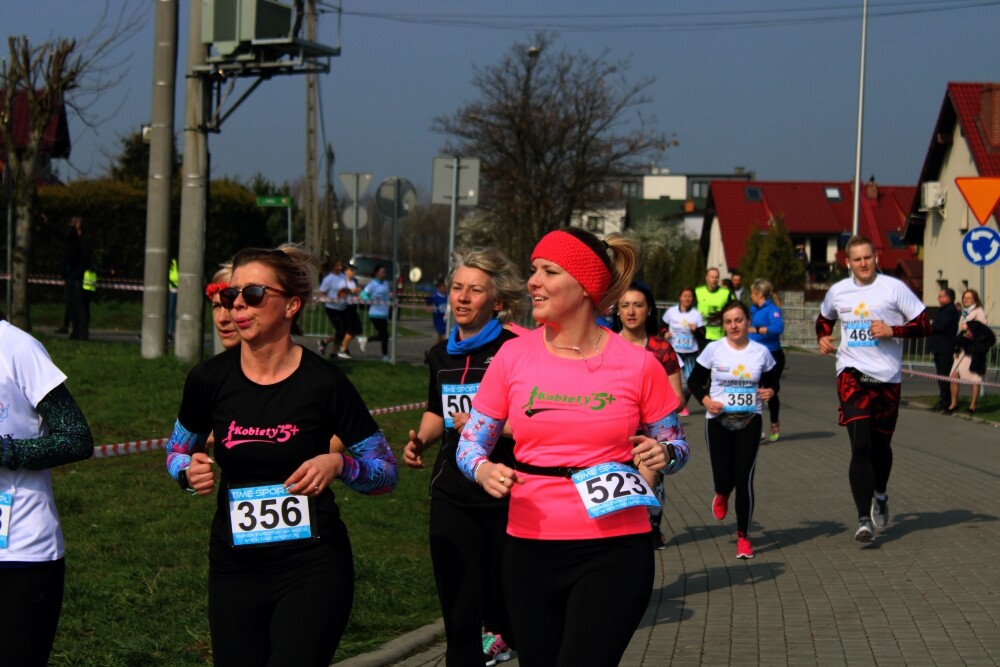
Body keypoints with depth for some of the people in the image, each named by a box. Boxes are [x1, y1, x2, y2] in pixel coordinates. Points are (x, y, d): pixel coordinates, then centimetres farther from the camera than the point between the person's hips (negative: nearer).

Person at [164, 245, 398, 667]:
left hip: (312, 567, -3)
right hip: (234, 567, 3)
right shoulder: (209, 379, -2)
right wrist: (189, 471, -7)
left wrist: (337, 464, -21)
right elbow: (176, 451, 16)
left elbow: (386, 470, -1)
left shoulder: (324, 383, -9)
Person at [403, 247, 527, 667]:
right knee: (458, 613, 3)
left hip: (505, 498, -5)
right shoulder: (442, 356, 10)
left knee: (502, 598, 10)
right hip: (452, 495, 5)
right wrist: (420, 440, 7)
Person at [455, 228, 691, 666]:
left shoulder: (637, 364, -5)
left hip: (614, 551, -3)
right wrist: (484, 471, -15)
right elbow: (470, 444, 6)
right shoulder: (513, 356, -1)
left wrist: (662, 454, -14)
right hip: (529, 549, 3)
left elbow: (676, 446, 8)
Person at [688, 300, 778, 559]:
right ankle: (722, 496, 39)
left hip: (749, 421, 0)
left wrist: (770, 392, -9)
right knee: (723, 479, -3)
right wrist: (706, 400, -13)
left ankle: (743, 536, 6)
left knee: (744, 478, -8)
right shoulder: (713, 350, -3)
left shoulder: (761, 352, 1)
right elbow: (695, 381, 5)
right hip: (718, 421, 0)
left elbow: (771, 382, 14)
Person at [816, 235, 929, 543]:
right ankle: (864, 519, -17)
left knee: (880, 445, 13)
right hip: (852, 373, 0)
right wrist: (823, 338, 7)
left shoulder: (894, 288, -3)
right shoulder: (837, 292, 6)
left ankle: (880, 496, 44)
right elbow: (824, 319, 27)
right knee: (860, 446, -14)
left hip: (888, 376, 0)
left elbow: (923, 325, -2)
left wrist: (893, 330, -17)